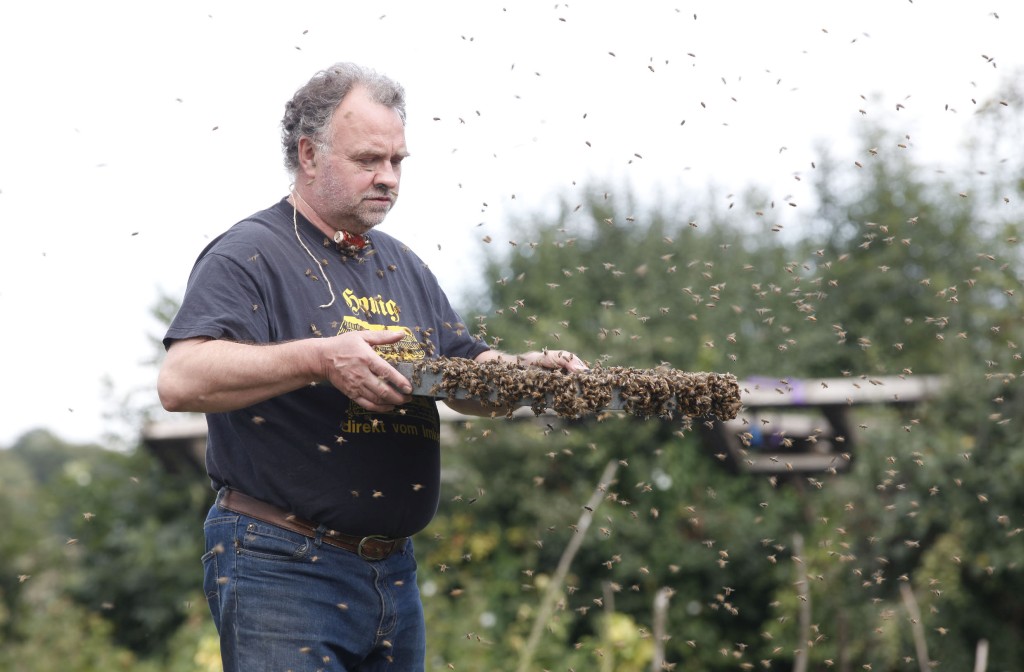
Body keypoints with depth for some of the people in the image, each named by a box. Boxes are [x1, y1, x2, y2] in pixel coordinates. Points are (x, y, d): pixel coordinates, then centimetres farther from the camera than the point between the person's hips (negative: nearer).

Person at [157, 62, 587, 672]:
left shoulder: (404, 268, 18)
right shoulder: (250, 255, -7)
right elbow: (181, 382, -22)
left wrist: (529, 371, -4)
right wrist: (319, 359, -31)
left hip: (394, 571, 8)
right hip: (283, 573, -7)